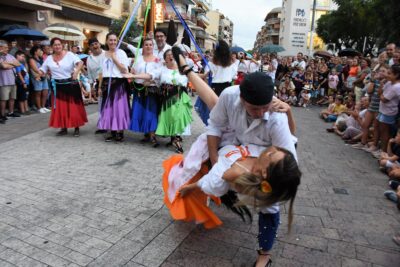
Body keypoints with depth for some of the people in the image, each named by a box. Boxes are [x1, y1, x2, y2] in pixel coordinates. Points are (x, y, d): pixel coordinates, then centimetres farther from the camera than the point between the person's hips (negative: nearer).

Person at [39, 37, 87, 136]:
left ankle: (76, 128, 10)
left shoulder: (69, 55, -5)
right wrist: (40, 73, -11)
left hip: (71, 84, -4)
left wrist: (76, 71, -36)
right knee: (60, 108, 6)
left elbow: (80, 62, -19)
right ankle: (64, 128, 17)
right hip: (57, 86, 4)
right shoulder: (49, 58, 8)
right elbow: (42, 70, 12)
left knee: (73, 107, 0)